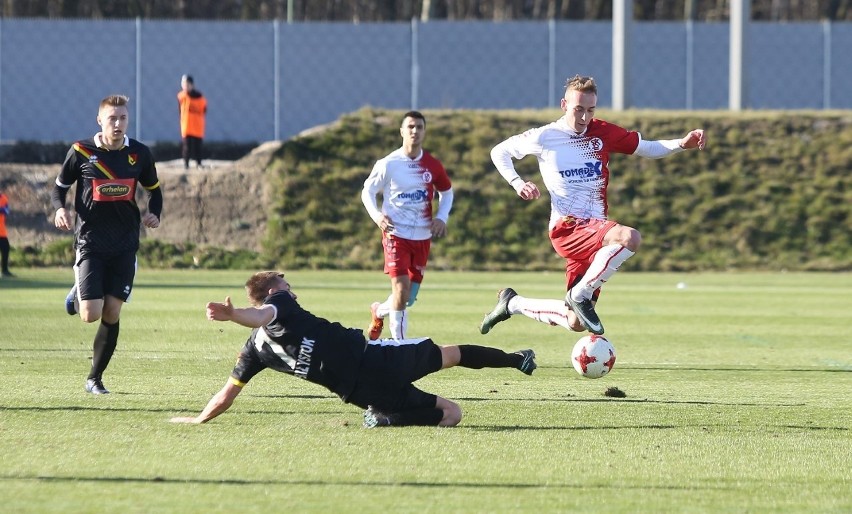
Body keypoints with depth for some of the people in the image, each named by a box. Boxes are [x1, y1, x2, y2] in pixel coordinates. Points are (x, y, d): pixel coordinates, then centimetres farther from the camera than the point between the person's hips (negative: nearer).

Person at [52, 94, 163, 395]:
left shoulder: (139, 153, 2)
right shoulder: (81, 152, -5)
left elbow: (154, 189, 17)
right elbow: (59, 187, 6)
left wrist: (154, 214, -2)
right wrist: (60, 209, -15)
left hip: (125, 245, 2)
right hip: (90, 242, -2)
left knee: (112, 313, 1)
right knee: (91, 314, -11)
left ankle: (95, 378, 15)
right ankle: (76, 295, 27)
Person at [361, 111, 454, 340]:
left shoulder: (432, 165, 2)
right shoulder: (388, 164, -7)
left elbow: (446, 192, 17)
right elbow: (367, 191, 3)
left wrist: (441, 217, 0)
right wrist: (376, 215, -16)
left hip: (422, 236, 4)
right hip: (396, 234, -4)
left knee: (409, 298, 8)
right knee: (401, 289, -17)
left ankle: (379, 311, 40)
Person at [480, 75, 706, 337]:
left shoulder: (603, 132, 7)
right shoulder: (545, 137, -2)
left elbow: (647, 148, 16)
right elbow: (499, 152, 12)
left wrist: (682, 144, -1)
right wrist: (517, 183, -4)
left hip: (594, 229, 6)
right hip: (567, 227, -5)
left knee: (576, 323, 6)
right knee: (630, 237, -34)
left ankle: (513, 303, 29)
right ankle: (580, 295, -20)